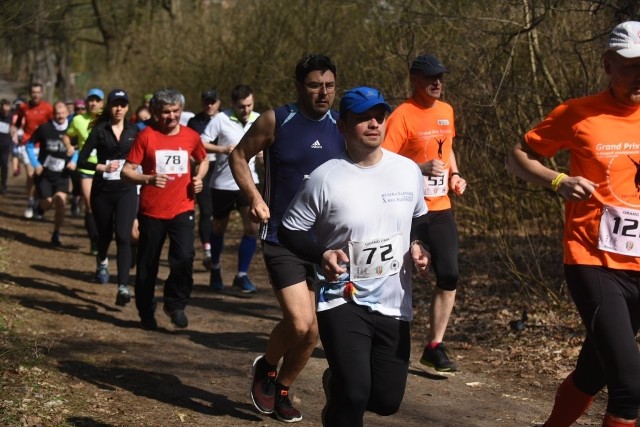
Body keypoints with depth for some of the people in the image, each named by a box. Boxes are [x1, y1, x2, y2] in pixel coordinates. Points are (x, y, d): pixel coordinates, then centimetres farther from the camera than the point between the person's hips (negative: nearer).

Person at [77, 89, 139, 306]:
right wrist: (102, 167, -19)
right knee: (105, 234, 15)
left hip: (126, 190, 0)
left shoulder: (134, 131, 4)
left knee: (123, 236, -15)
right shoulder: (99, 130, -1)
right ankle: (102, 262, 51)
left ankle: (123, 287, -19)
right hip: (102, 190, 0)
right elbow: (81, 160, -5)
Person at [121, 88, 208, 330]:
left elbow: (203, 160, 23)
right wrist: (148, 179, -25)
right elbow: (126, 171, -7)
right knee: (147, 265, 8)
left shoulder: (191, 137, 3)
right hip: (151, 211, -1)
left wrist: (199, 177, 3)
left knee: (184, 258, -15)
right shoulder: (146, 136, -6)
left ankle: (175, 304, 8)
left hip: (182, 209, 1)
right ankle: (146, 313, 25)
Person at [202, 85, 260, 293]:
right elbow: (201, 143, -11)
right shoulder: (221, 119, -10)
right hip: (222, 182, -2)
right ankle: (215, 269, 34)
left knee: (252, 227, -10)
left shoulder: (259, 120, 2)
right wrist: (223, 149, -23)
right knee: (219, 227, 12)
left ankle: (242, 275, 0)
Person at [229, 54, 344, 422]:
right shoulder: (276, 121, -7)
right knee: (299, 322, -17)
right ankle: (266, 367, 14)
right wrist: (254, 196, -9)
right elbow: (239, 155, 5)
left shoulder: (342, 127, 2)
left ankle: (282, 390, 31)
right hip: (283, 240, -4)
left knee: (312, 332, 8)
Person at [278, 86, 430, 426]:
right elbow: (290, 230, -5)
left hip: (394, 305, 5)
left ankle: (338, 386, 42)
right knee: (354, 394, -18)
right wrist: (322, 255, -22)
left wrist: (416, 246, -3)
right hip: (343, 301, -4)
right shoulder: (325, 178, -12)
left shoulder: (408, 170, 1)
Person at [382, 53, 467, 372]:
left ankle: (435, 347, 9)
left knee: (449, 277, 1)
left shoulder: (446, 111, 10)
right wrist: (422, 168, -27)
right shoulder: (402, 116, -13)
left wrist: (454, 174, 10)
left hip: (440, 208, 6)